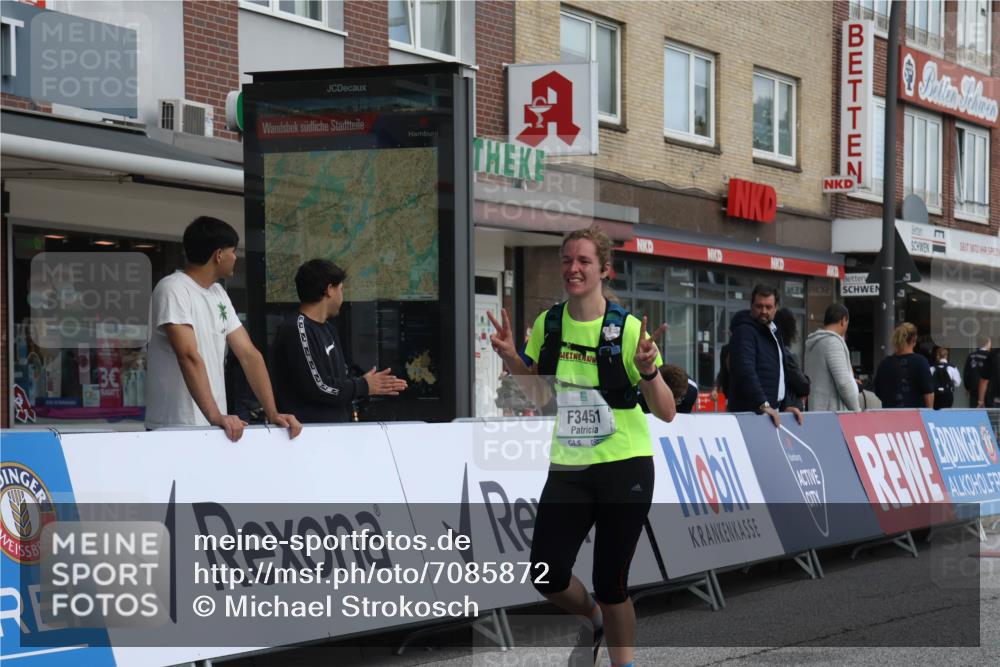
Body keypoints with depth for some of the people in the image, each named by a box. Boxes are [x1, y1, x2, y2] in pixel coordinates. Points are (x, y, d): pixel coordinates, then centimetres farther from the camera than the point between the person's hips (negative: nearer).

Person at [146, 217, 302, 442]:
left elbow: (249, 354, 9)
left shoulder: (219, 294, 13)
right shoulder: (173, 290, -12)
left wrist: (273, 413, -1)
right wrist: (216, 416, -31)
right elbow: (189, 356, -23)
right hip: (175, 428, -7)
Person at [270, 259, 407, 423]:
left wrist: (375, 387, 4)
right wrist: (363, 386, -7)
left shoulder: (327, 328, 17)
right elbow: (319, 388, -19)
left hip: (336, 428, 9)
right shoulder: (297, 329, -14)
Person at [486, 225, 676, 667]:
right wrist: (512, 359, 1)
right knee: (547, 575, -1)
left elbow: (666, 412, -10)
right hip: (567, 468, 4)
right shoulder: (547, 324, 2)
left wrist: (647, 370, -28)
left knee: (610, 584, -1)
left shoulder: (626, 328, -11)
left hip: (624, 468, -4)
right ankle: (592, 619, 32)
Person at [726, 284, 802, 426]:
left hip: (772, 411, 8)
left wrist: (785, 405, 15)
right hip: (750, 412, -8)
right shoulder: (745, 331, -9)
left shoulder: (773, 332, 20)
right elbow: (746, 371, -22)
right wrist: (763, 405, -30)